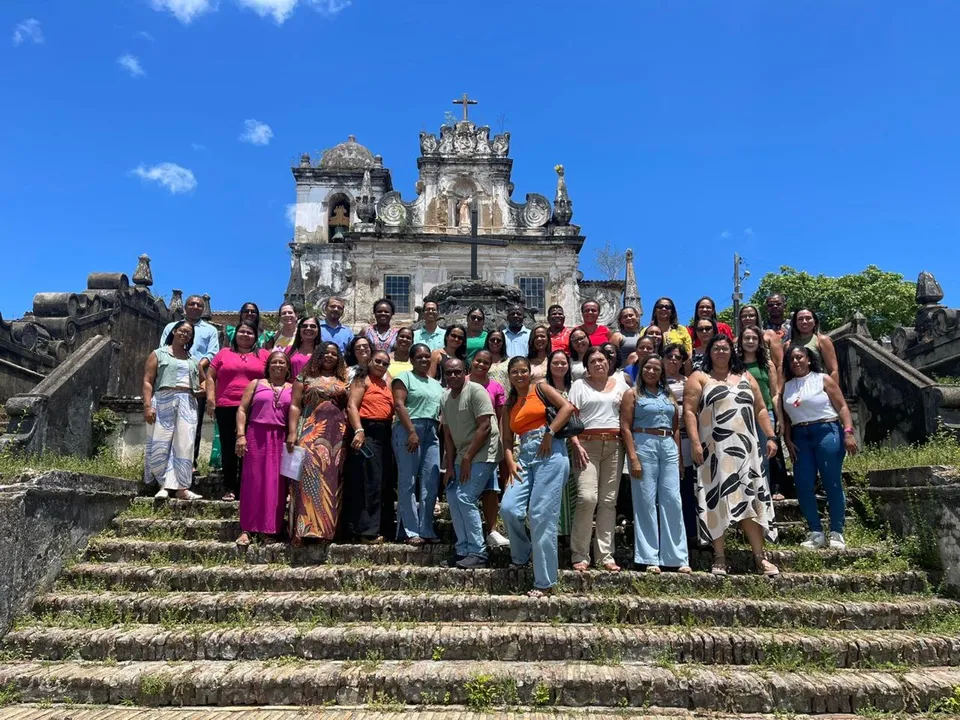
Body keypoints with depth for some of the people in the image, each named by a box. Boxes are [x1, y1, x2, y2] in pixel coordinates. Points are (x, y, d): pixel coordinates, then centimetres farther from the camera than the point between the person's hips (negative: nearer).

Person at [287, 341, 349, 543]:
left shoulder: (343, 381, 16)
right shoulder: (305, 378, 10)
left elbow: (349, 408, 13)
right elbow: (295, 406, 3)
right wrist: (292, 433, -7)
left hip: (338, 436, 3)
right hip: (311, 433, -2)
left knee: (332, 480, 1)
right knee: (309, 476, -13)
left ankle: (328, 527, 5)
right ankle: (304, 527, -13)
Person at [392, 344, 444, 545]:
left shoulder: (436, 384, 24)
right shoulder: (404, 377, 4)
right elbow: (399, 405, -8)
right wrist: (412, 431, -16)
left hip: (431, 433, 6)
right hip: (408, 430, -6)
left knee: (431, 484, 2)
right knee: (408, 482, -5)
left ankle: (426, 530, 8)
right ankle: (410, 531, -2)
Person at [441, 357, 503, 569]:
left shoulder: (476, 391, -14)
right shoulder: (446, 397, 9)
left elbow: (485, 427, -18)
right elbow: (448, 433, 9)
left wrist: (467, 458, -16)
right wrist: (450, 464, 2)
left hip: (482, 454, -8)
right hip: (462, 456, 8)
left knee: (465, 498, -15)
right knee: (453, 498, 4)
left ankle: (477, 553, -6)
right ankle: (463, 549, 14)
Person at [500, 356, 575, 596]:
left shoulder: (540, 388, 8)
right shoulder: (510, 405, 22)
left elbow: (567, 407, -6)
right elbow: (507, 439, 15)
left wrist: (549, 433, -11)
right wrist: (510, 463, -2)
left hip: (550, 453, -5)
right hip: (524, 457, 5)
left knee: (541, 515, -9)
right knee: (508, 508, -13)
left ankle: (545, 582, -1)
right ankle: (522, 555, 17)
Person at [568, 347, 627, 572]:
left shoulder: (620, 385, 17)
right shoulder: (579, 385, 9)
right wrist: (576, 445, -11)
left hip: (614, 446, 3)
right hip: (588, 445, -3)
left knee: (608, 501, 3)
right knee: (587, 498, -15)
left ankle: (605, 555, 9)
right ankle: (580, 555, -3)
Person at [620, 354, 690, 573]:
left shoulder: (668, 395, 18)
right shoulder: (632, 394, 5)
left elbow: (675, 428, 18)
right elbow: (625, 428, -4)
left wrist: (678, 455, 10)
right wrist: (633, 458, -12)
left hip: (668, 447, 4)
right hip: (644, 446, -4)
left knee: (672, 501, 1)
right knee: (646, 502, -2)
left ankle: (677, 557, 8)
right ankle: (649, 558, 3)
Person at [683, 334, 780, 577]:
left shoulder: (746, 377, 19)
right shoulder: (699, 378, 5)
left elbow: (760, 410, 18)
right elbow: (689, 411, -3)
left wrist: (771, 437, 8)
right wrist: (695, 442, -13)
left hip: (745, 448, 3)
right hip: (715, 449, -3)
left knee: (750, 499, 1)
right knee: (717, 499, -2)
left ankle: (760, 557, 6)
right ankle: (719, 557, 5)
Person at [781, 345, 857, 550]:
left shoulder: (823, 379, 3)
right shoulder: (787, 387, 14)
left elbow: (842, 407, -2)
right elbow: (786, 417, 13)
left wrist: (848, 432, -13)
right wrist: (788, 440, 2)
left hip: (827, 433, -4)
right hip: (800, 438, 4)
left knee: (832, 484, -3)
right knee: (803, 486, -2)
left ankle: (837, 533, 5)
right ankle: (816, 533, 7)